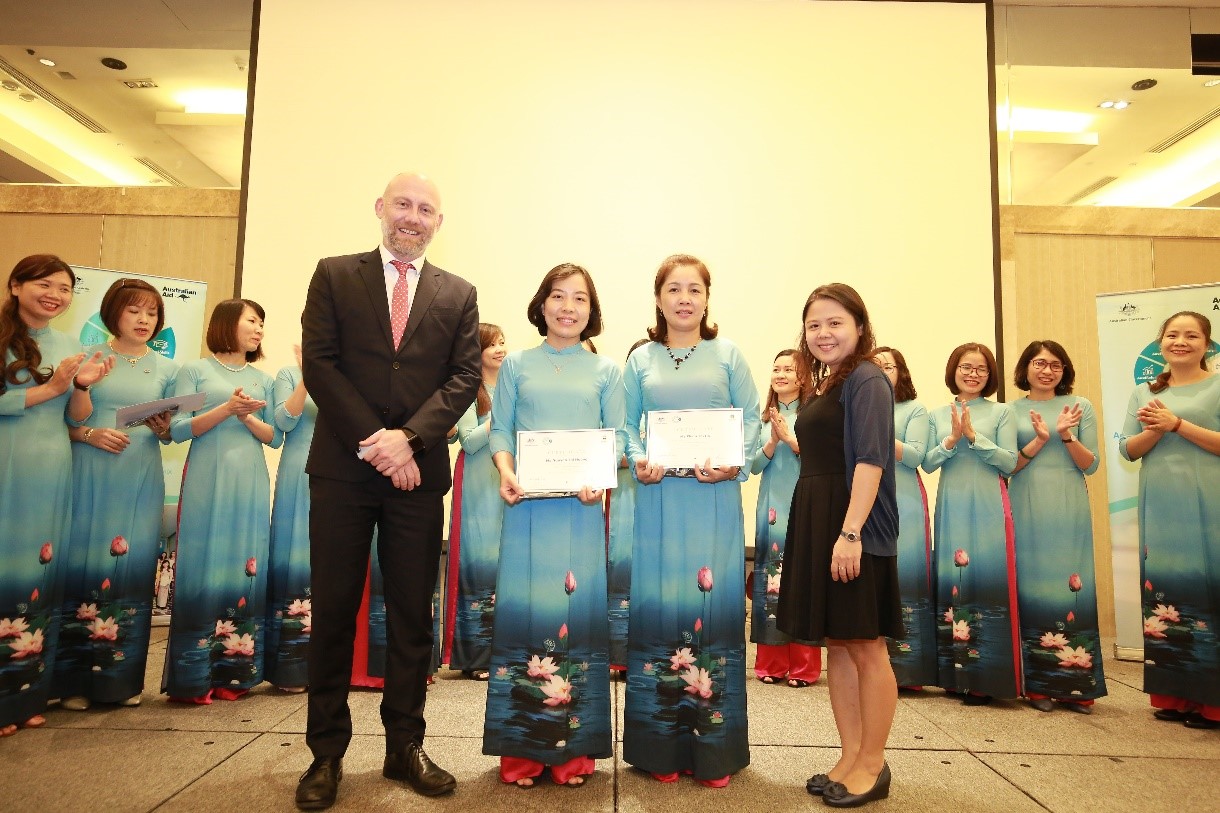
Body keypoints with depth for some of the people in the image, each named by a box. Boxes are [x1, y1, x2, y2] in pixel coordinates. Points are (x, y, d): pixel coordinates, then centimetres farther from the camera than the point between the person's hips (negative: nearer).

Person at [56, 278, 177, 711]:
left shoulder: (166, 368, 12)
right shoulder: (88, 358, 6)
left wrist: (163, 428, -9)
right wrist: (91, 434, -15)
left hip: (142, 481, 2)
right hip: (90, 476, -1)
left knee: (132, 569, 2)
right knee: (84, 566, -1)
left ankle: (123, 678, 12)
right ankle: (74, 681, 10)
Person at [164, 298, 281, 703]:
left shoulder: (263, 379, 15)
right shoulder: (195, 371, 6)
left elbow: (275, 437, 10)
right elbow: (178, 429, -4)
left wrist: (247, 417, -8)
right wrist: (226, 409, -15)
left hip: (251, 485, 3)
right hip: (206, 483, -3)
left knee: (245, 568, 1)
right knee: (203, 568, -4)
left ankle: (235, 673, 9)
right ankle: (194, 678, 4)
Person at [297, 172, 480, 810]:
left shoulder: (458, 295, 11)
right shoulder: (334, 275, 8)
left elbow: (464, 377, 1)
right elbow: (318, 363, -2)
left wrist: (408, 436, -13)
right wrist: (372, 439, -12)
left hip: (418, 469, 1)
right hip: (342, 466, -1)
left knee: (413, 613, 8)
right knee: (333, 609, 6)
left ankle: (405, 745, 22)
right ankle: (326, 753, 20)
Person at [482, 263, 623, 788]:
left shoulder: (606, 371, 10)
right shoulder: (516, 365, 10)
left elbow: (618, 435, 5)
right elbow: (500, 430, 7)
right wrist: (506, 473, -12)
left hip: (582, 507, 0)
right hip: (527, 505, 0)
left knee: (580, 610, 1)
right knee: (521, 608, 1)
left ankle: (574, 749, 15)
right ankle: (522, 750, 14)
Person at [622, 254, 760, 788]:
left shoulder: (728, 355, 7)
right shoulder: (641, 360, 10)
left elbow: (750, 419, 3)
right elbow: (626, 425, 8)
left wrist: (735, 464, -12)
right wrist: (638, 461, -10)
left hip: (715, 499, 0)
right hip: (658, 501, 1)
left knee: (716, 604, 1)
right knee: (656, 605, 2)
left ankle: (714, 749, 16)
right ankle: (663, 746, 18)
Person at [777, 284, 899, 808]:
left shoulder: (866, 380, -8)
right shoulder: (821, 388, 16)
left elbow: (870, 460, -17)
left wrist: (851, 531, -24)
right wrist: (818, 530, 16)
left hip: (855, 527, -8)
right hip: (814, 524, 9)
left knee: (865, 646, 3)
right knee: (836, 645, 13)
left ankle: (872, 765, 17)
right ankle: (850, 756, 25)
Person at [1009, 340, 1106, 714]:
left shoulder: (1080, 406, 8)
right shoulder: (1011, 411, 6)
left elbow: (1090, 465, 4)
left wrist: (1066, 436, -13)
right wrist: (1039, 440, -12)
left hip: (1069, 510, 1)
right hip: (1027, 511, 0)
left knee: (1073, 587, 0)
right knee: (1032, 587, 1)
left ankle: (1076, 684, 10)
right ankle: (1038, 685, 10)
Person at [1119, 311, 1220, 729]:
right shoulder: (1144, 393, 14)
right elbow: (1128, 449, 9)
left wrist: (1177, 424, -14)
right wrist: (1153, 430, -8)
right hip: (1160, 509, 4)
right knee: (1164, 591, 4)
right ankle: (1174, 695, 13)